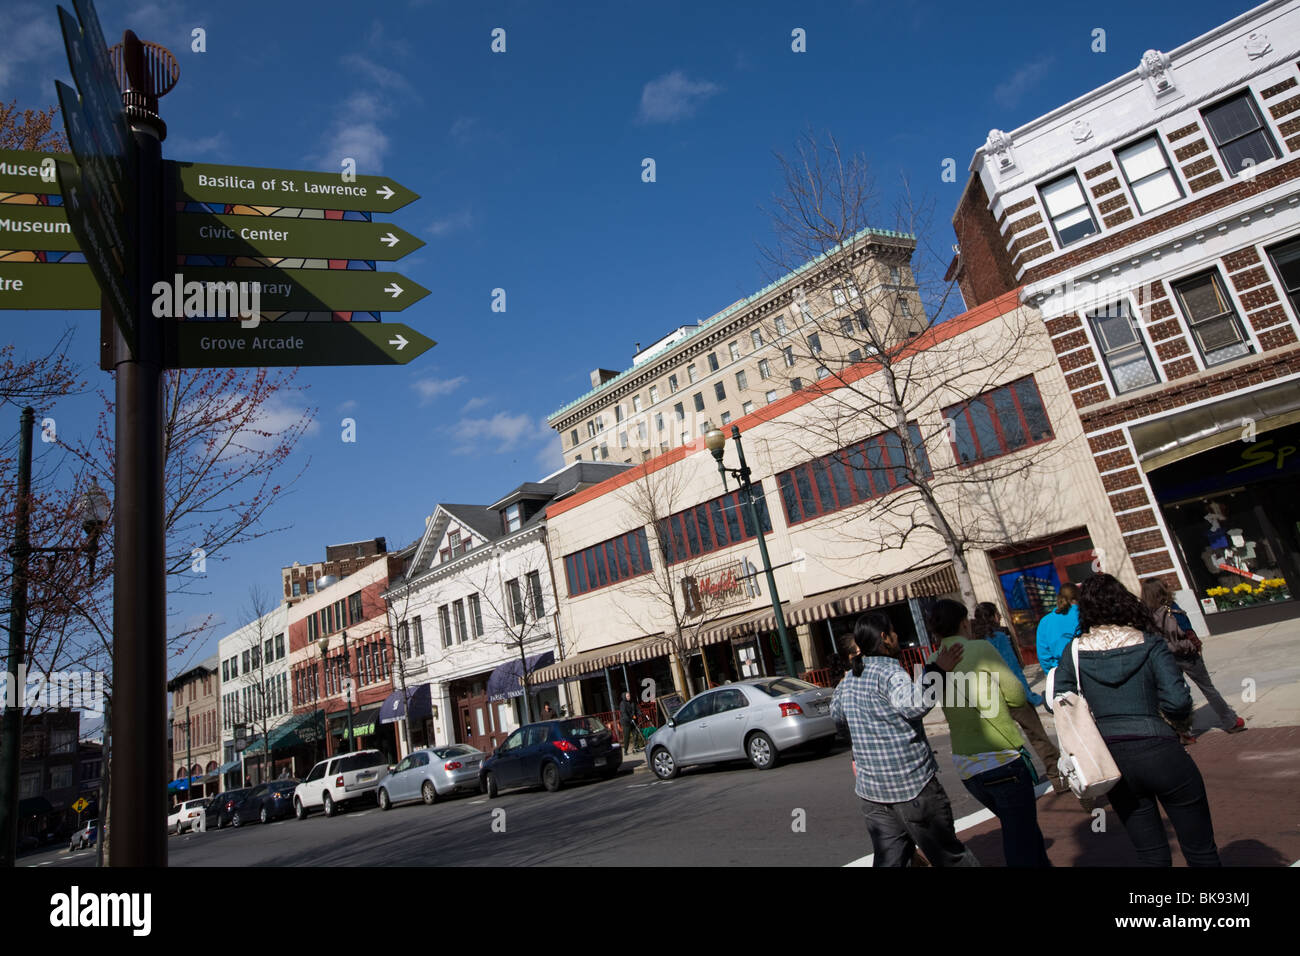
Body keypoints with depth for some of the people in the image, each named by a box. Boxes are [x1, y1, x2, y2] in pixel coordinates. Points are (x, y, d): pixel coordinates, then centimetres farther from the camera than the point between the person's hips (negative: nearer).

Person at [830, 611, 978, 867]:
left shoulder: (850, 678, 8)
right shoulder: (889, 672, -16)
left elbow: (835, 711, 26)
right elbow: (913, 705, -34)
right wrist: (937, 669, -26)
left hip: (870, 788, 7)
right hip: (912, 784, -6)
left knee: (888, 858, 10)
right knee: (948, 855, 11)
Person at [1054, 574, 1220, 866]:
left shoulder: (1076, 651, 0)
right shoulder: (1149, 644, -6)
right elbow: (1177, 701, -14)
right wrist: (1176, 718, 8)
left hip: (1111, 757, 3)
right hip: (1158, 752, -3)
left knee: (1151, 854, 17)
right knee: (1201, 851, 14)